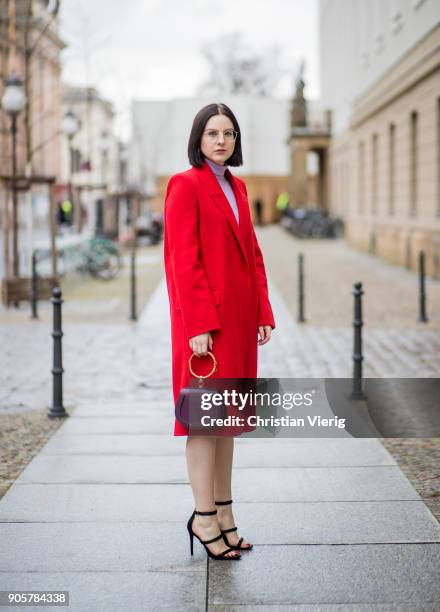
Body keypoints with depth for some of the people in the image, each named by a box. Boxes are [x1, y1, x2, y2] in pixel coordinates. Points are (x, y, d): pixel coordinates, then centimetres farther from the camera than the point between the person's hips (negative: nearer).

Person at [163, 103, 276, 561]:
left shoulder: (237, 187, 15)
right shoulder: (185, 185, -7)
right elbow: (183, 260, -13)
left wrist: (263, 314, 8)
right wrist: (199, 326, -18)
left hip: (239, 318, 8)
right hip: (204, 320, -8)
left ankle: (224, 511, 20)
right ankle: (204, 517, 5)